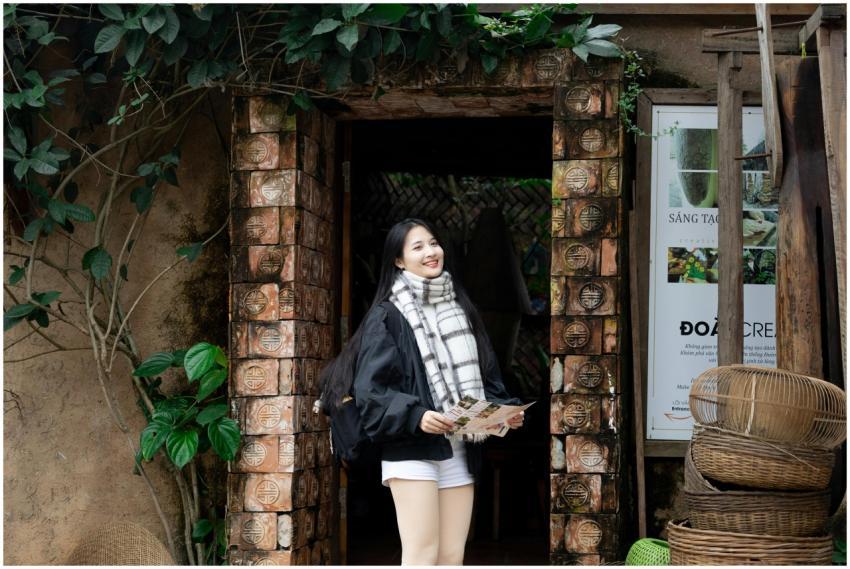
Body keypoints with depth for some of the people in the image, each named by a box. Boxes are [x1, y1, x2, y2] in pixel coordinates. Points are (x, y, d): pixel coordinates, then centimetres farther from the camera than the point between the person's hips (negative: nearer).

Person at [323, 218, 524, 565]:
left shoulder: (459, 307, 15)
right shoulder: (388, 316, -4)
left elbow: (485, 376, 18)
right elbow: (370, 391, -10)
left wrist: (505, 410, -1)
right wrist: (415, 416, -25)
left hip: (460, 451, 6)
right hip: (411, 450, -6)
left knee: (452, 557, 4)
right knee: (422, 557, -10)